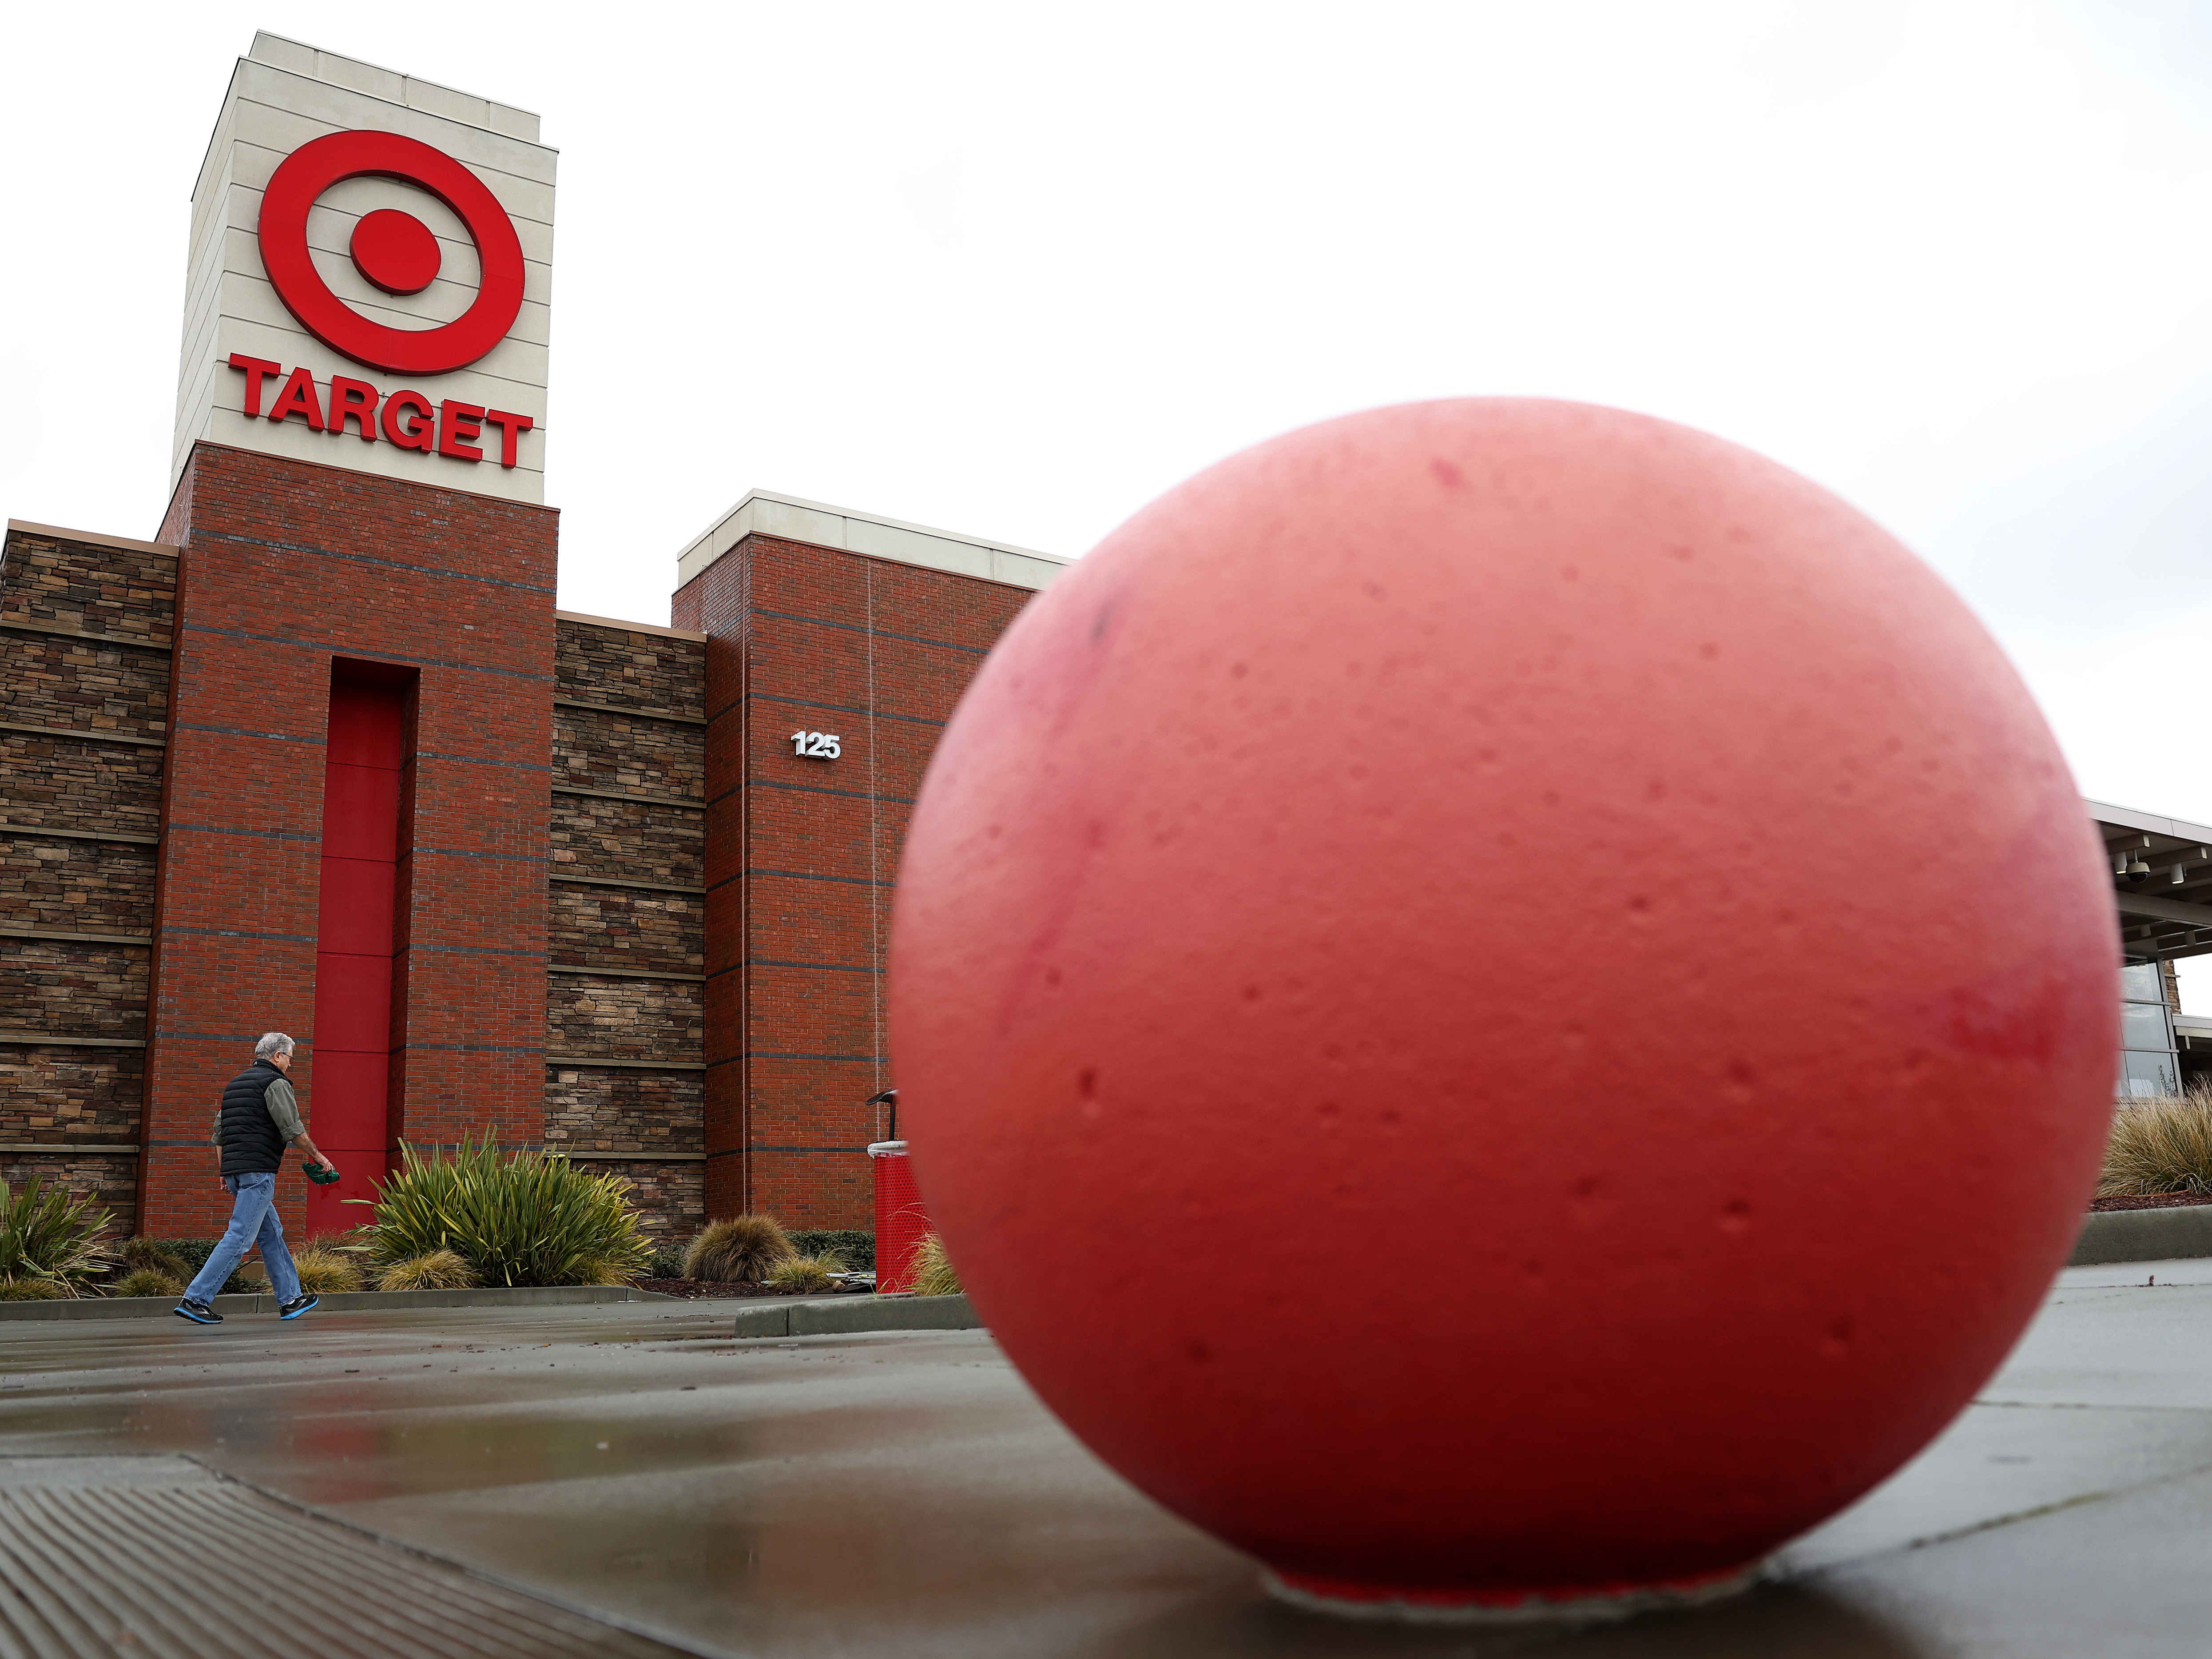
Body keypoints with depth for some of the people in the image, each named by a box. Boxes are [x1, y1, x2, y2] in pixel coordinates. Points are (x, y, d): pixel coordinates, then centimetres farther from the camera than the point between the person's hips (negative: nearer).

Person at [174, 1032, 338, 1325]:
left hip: (234, 1169, 10)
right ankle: (196, 1299, -12)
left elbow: (219, 1131, 22)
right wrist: (318, 1156, 2)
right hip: (259, 1169, -10)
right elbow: (293, 1130, -11)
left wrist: (225, 1171, 26)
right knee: (239, 1237, -9)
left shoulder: (235, 1084, 21)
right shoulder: (276, 1083, -6)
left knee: (271, 1234, 14)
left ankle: (290, 1300, 18)